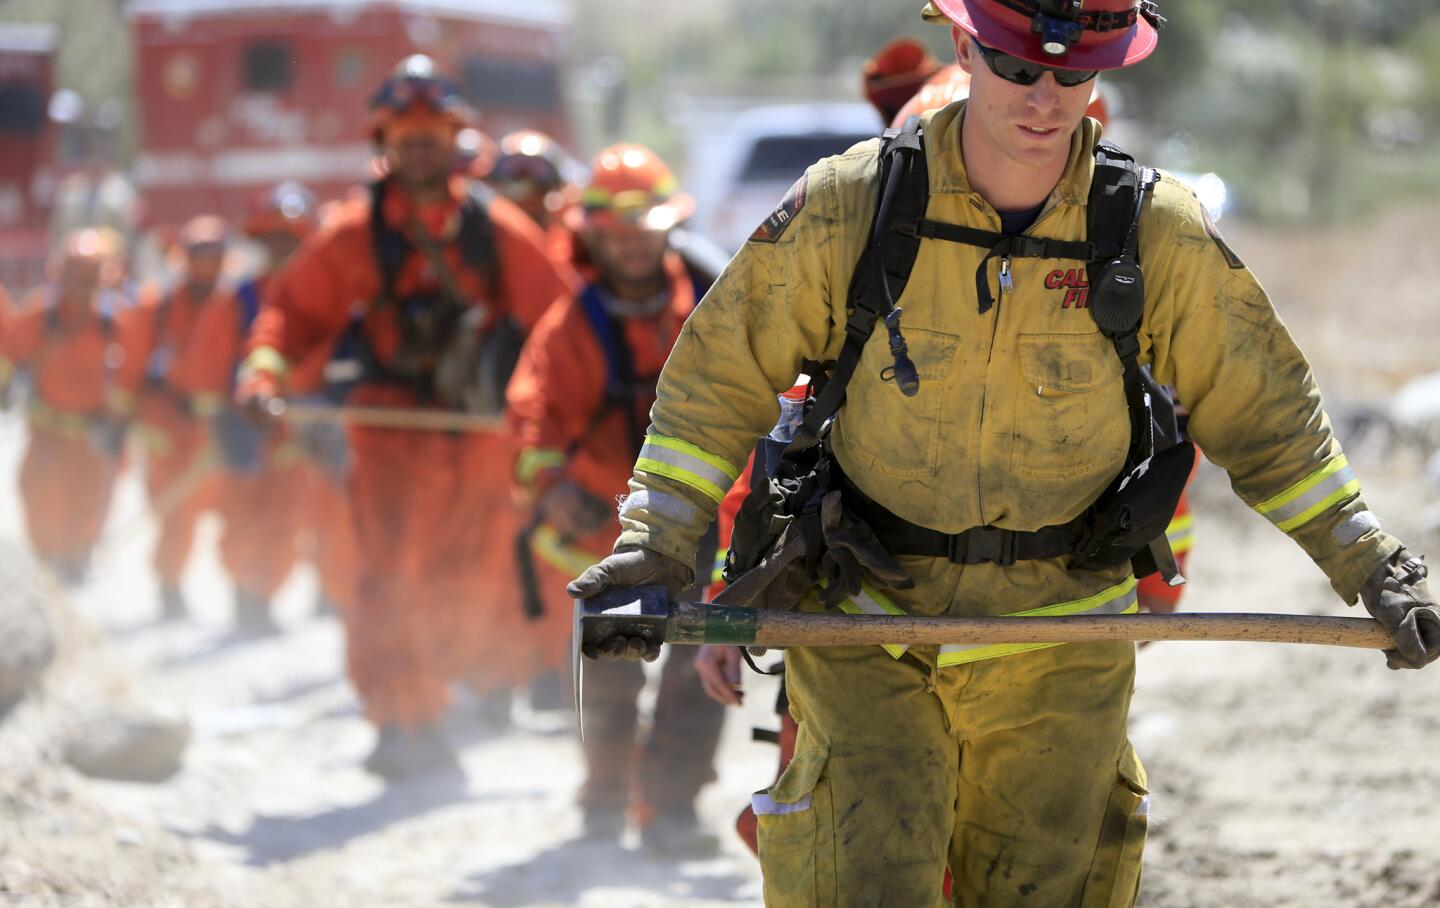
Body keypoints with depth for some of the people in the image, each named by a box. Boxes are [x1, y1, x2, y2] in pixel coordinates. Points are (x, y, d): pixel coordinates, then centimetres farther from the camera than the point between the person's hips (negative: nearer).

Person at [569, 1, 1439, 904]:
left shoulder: (1158, 230, -8)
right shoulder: (848, 205, -11)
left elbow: (1264, 414, 4)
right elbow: (722, 372, -1)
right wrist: (656, 544, -8)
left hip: (1059, 635, 1)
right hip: (871, 626, -1)